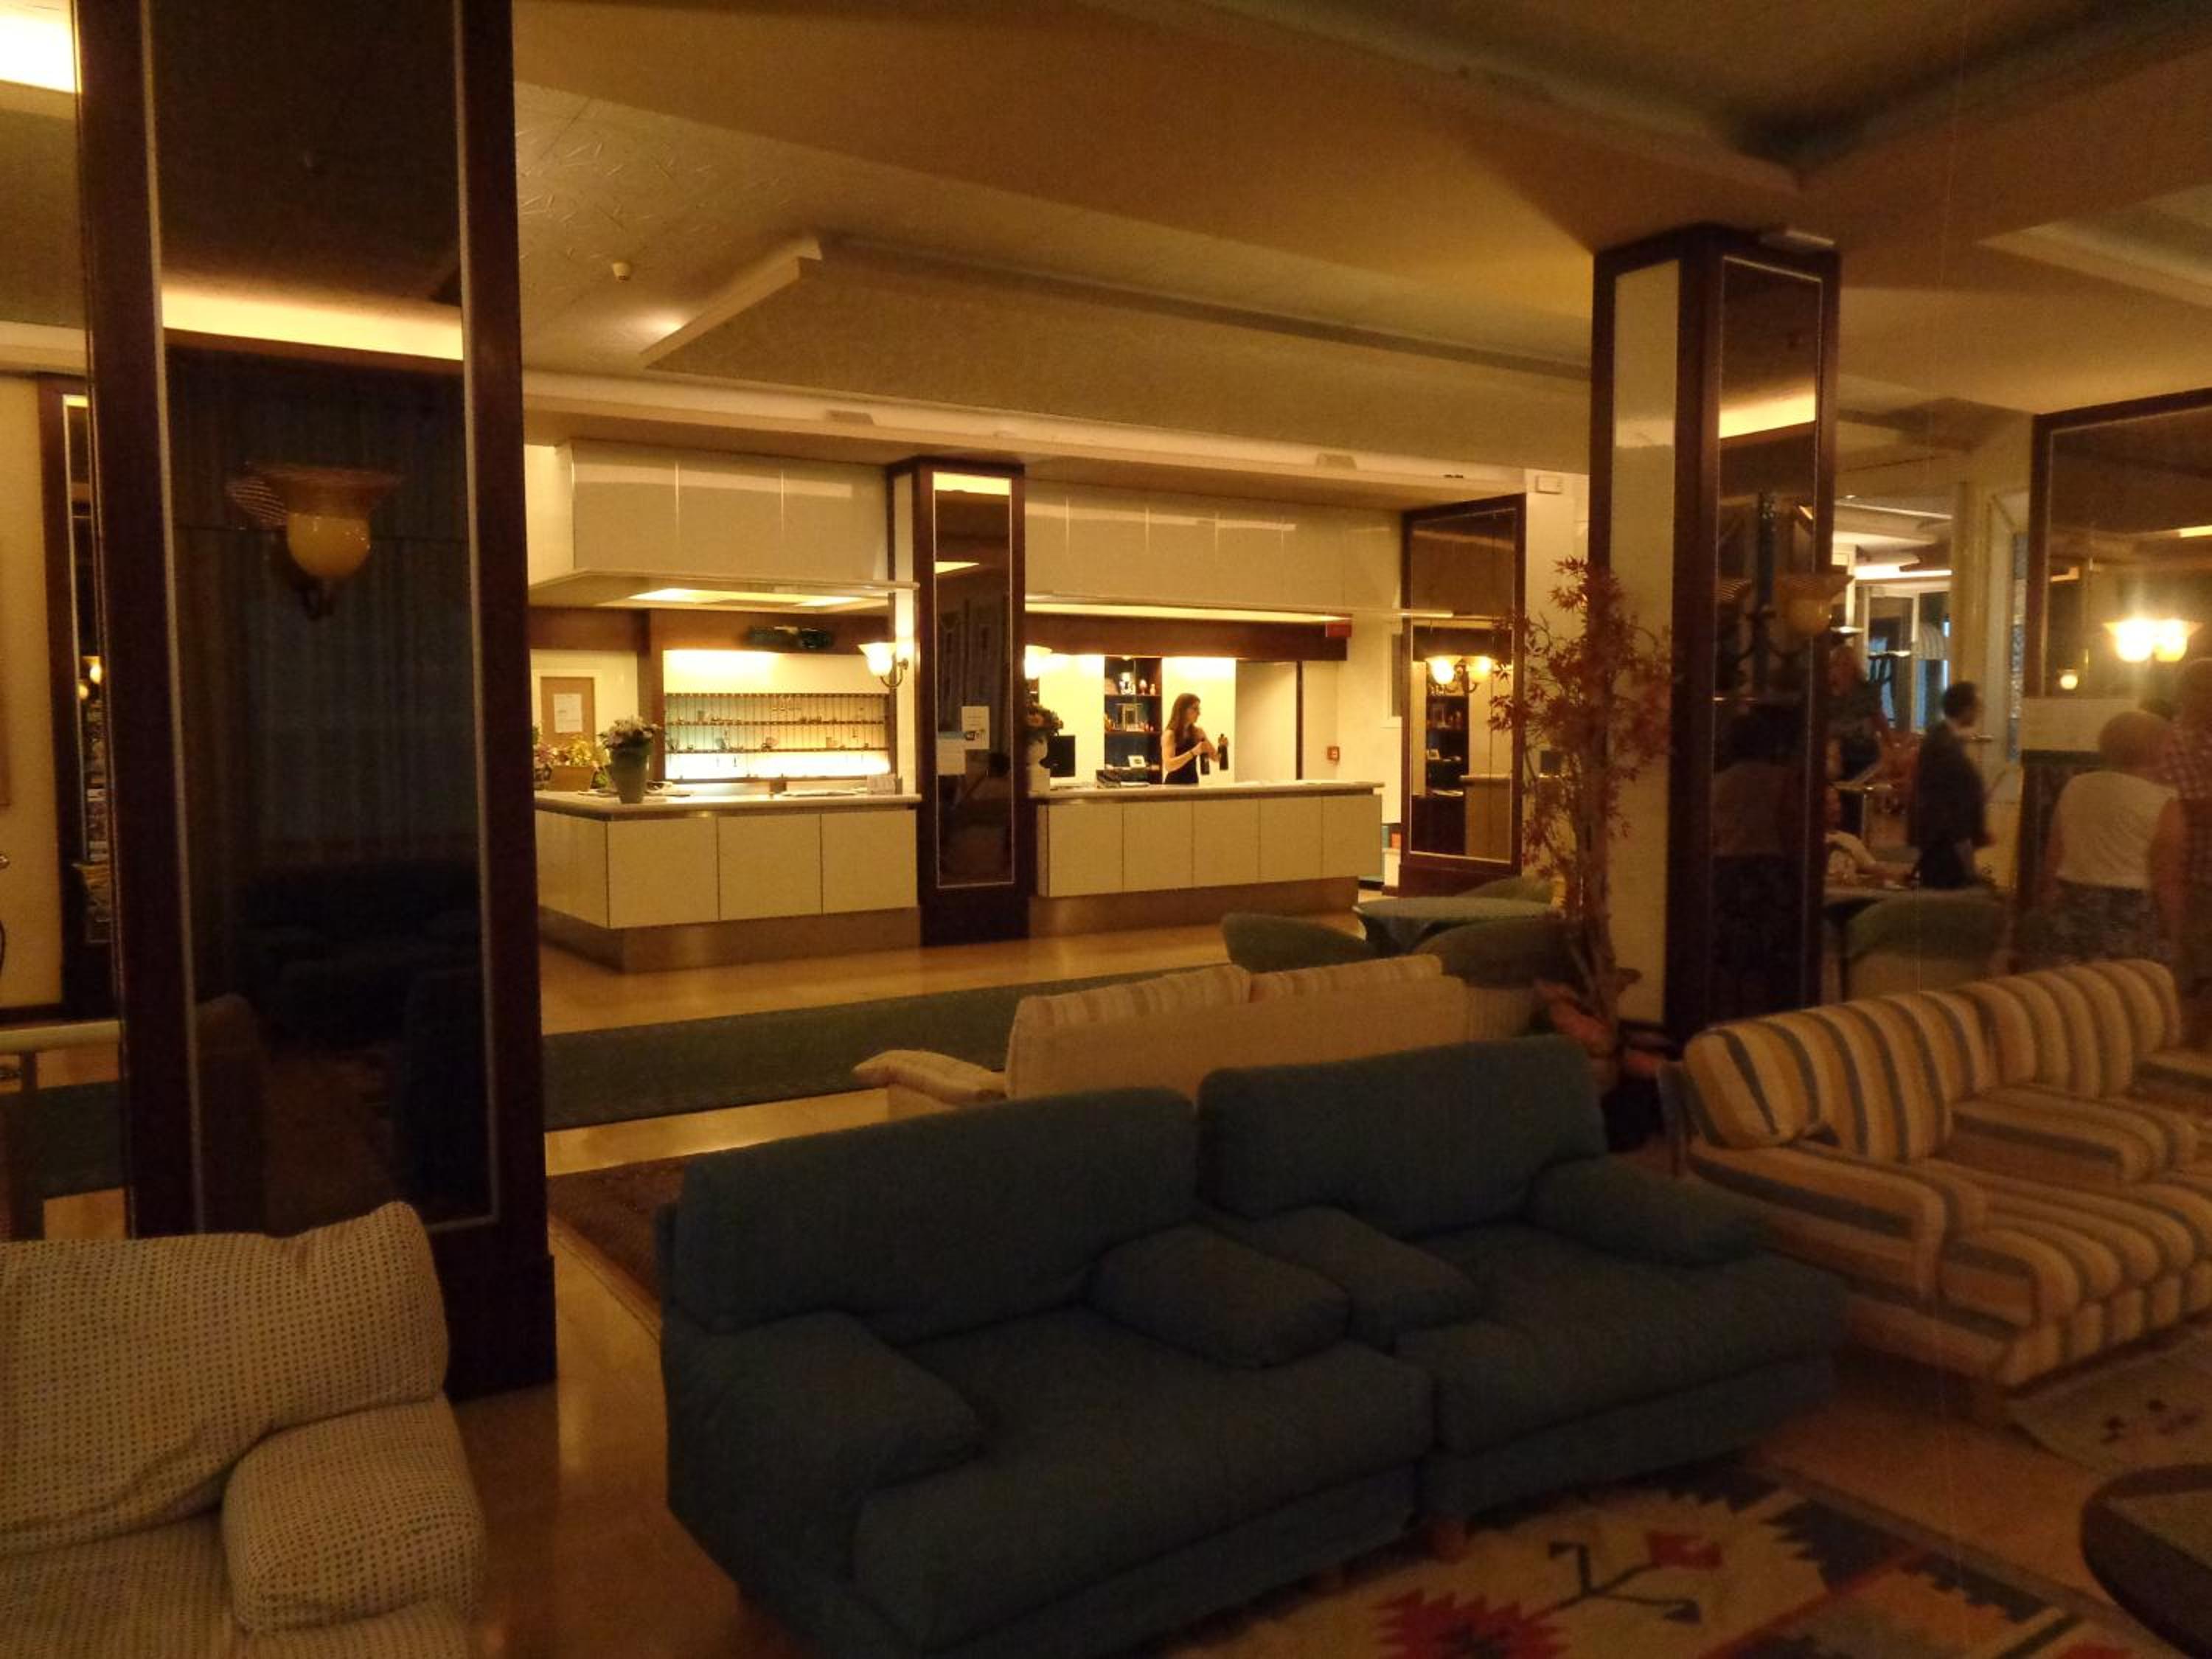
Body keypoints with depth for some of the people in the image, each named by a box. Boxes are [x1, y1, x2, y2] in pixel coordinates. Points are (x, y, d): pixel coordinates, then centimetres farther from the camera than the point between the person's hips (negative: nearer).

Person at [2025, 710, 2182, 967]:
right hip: (2128, 917, -5)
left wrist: (2047, 913, 17)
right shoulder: (2161, 802, -9)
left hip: (2069, 910, 5)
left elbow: (2052, 858, 8)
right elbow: (2166, 882, -10)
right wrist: (2171, 936, -1)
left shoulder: (2074, 788, 4)